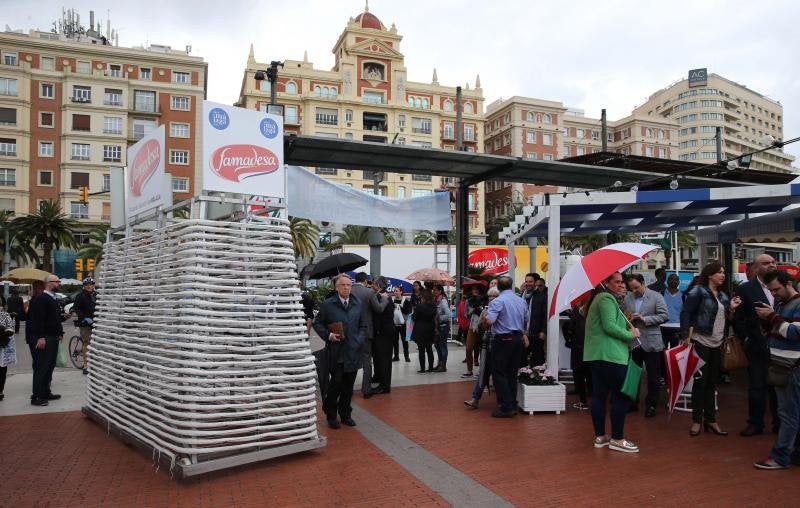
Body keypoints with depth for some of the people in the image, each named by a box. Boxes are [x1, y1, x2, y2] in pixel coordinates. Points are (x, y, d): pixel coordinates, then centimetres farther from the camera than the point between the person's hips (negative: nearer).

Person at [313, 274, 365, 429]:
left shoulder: (357, 304, 8)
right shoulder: (327, 304, -3)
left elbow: (362, 326, 14)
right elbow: (317, 323, 2)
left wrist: (360, 339, -1)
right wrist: (328, 335, -12)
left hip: (353, 352, 4)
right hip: (336, 352, -3)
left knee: (348, 386, 11)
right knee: (336, 384, 0)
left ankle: (346, 415, 26)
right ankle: (331, 415, 20)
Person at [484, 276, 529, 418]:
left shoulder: (497, 301, -13)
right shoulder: (522, 301, 8)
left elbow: (490, 321, -22)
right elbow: (526, 321, 19)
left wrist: (485, 314, -1)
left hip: (503, 340, -7)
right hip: (518, 339, 7)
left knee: (499, 373, 0)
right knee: (512, 373, 14)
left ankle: (506, 408, -2)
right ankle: (513, 405, 18)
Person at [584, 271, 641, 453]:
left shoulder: (600, 298, 22)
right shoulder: (607, 298, -11)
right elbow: (609, 326, -19)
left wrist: (629, 326, 8)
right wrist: (631, 335, -7)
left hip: (596, 355, 10)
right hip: (610, 354, -10)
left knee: (599, 395, 10)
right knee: (622, 396, -2)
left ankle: (600, 436, 16)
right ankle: (617, 439, 3)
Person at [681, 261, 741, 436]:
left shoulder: (723, 296, 13)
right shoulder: (698, 292, -8)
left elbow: (724, 318, 19)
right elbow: (685, 313, -13)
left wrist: (731, 308, 2)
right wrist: (685, 337, -17)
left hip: (717, 345, 7)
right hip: (701, 343, -7)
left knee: (712, 382, 12)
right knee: (700, 381, -1)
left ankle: (710, 420, 21)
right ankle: (697, 420, 10)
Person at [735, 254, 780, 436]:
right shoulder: (745, 289, -4)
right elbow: (737, 318, -4)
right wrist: (746, 338, -7)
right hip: (758, 347, -2)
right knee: (757, 387, 7)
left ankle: (779, 422, 27)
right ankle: (755, 423, 18)